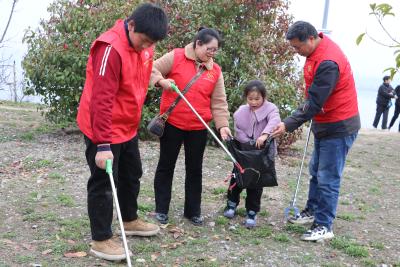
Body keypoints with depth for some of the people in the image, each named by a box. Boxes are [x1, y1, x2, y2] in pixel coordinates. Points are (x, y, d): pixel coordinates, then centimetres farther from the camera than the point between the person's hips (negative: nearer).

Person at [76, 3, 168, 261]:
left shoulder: (144, 46, 1)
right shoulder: (111, 48, -26)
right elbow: (101, 100, -29)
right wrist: (103, 144, -30)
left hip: (128, 127, 9)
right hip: (104, 130, -9)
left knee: (132, 175, 20)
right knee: (104, 183, 1)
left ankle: (130, 221, 39)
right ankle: (101, 240, 14)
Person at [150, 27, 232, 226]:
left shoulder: (215, 70, 5)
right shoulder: (176, 57, -5)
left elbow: (219, 102, 3)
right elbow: (152, 69, 0)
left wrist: (222, 125, -7)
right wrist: (161, 80, -20)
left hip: (198, 127, 3)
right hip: (171, 123, -3)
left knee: (195, 169, 11)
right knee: (166, 165, 8)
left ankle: (193, 211, 24)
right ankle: (161, 209, 20)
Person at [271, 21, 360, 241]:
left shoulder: (328, 62, -28)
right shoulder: (317, 51, 2)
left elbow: (314, 103, -27)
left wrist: (288, 125, -24)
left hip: (339, 128, -10)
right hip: (324, 124, 10)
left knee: (328, 178, -3)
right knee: (316, 172, 19)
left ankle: (324, 226, 7)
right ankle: (312, 211, 33)